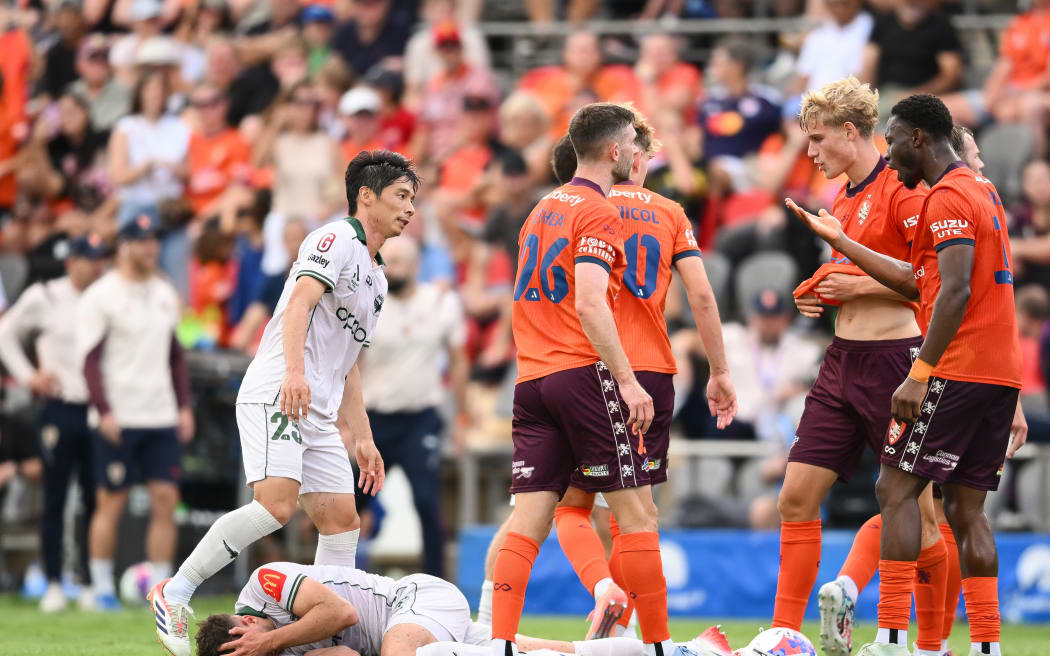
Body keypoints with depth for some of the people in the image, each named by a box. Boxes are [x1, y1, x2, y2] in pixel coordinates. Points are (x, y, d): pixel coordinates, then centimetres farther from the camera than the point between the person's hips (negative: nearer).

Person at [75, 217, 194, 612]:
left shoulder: (165, 294, 14)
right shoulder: (100, 296, -5)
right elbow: (90, 358, -9)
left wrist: (184, 406, 12)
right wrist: (104, 411, -16)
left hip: (162, 417, 5)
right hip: (118, 419, -5)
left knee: (166, 500, -1)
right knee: (111, 503, -1)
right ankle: (101, 589, 8)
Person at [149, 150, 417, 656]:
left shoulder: (375, 276, 25)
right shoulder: (337, 239, -4)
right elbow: (300, 301, -20)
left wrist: (361, 437, 26)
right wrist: (294, 370, -35)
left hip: (318, 412, 10)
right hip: (274, 396, -10)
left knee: (342, 520, 1)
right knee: (276, 504, -23)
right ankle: (174, 594, -17)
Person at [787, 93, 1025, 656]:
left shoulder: (947, 197, -10)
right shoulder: (981, 192, 21)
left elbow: (955, 290, -21)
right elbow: (921, 283, 26)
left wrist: (920, 375, -23)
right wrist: (841, 242, 28)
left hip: (956, 372, -9)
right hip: (1001, 375, 9)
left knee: (896, 488, -5)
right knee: (966, 507, 9)